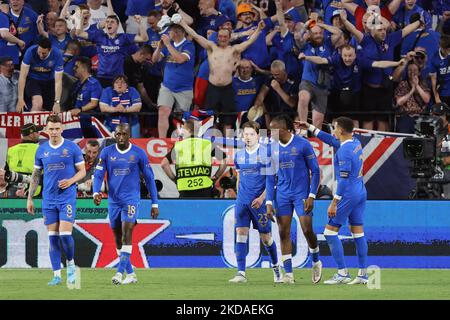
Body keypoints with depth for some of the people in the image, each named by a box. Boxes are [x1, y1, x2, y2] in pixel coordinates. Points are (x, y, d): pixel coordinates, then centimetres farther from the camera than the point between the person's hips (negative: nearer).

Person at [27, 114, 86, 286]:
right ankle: (56, 275, 6)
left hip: (67, 198, -3)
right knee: (53, 237, 2)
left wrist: (70, 181, -16)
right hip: (48, 199, 3)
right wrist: (30, 198, 10)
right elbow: (36, 175, 14)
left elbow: (82, 171, 3)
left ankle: (70, 264, 13)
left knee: (65, 234, -12)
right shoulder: (41, 150, 7)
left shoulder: (72, 148, -2)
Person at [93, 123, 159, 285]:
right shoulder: (107, 152, 2)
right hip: (113, 200, 3)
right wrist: (96, 192, -21)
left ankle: (120, 272, -23)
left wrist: (155, 203, 4)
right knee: (118, 238, 8)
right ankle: (130, 273, 20)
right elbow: (98, 175, -1)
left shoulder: (139, 153, -2)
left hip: (131, 199, -3)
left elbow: (149, 178, 4)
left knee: (126, 233, -18)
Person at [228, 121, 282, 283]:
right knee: (241, 233, -7)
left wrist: (262, 198, -15)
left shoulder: (266, 153, -6)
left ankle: (276, 266, 28)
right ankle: (241, 273, -7)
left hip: (259, 201, -4)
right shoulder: (239, 155, 8)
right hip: (242, 201, 4)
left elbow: (272, 179, -7)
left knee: (265, 237, 4)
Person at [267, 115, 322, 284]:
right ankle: (288, 273, 1)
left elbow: (315, 171, -4)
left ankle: (316, 262, 20)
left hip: (301, 194, -4)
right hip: (282, 195, 4)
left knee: (307, 230, -7)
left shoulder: (303, 144, -7)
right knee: (284, 233, -2)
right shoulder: (273, 148, 6)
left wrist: (311, 196, -10)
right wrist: (269, 202, 7)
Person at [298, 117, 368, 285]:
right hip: (361, 193, 9)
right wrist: (310, 128, 29)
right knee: (358, 233, 10)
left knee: (330, 231, -2)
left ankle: (343, 273, -5)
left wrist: (334, 203, -20)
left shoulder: (344, 151, -19)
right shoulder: (356, 143, 9)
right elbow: (331, 140, 25)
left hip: (348, 194, -9)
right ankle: (363, 274, 9)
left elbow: (344, 179, -22)